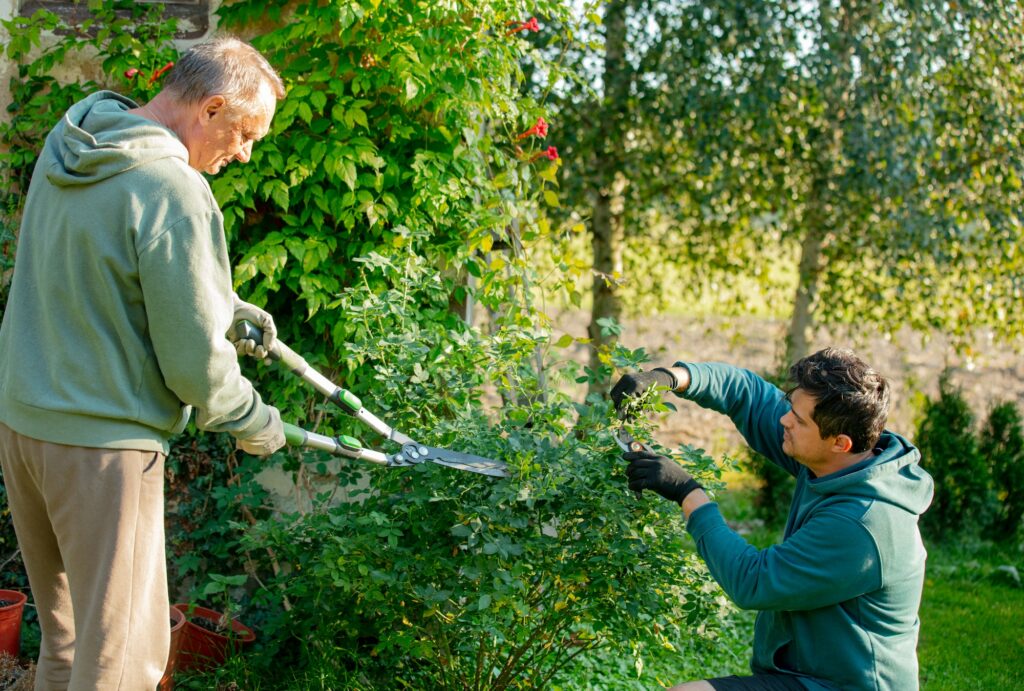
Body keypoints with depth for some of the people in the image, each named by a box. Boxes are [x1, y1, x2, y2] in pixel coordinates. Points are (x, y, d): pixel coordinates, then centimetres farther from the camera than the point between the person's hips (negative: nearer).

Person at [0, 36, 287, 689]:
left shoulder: (68, 140, 3)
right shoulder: (175, 194, -23)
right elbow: (194, 363, -18)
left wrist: (220, 303, 15)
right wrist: (254, 420, 0)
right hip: (102, 442, -8)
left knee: (66, 630, 22)